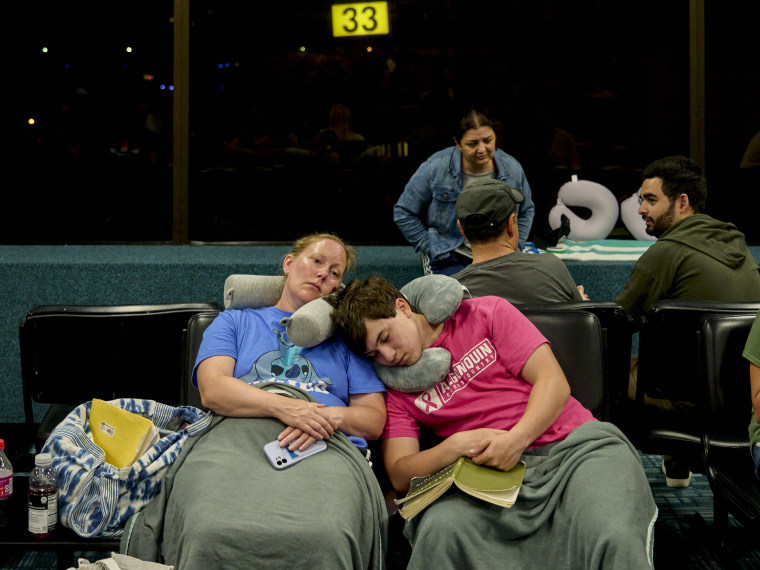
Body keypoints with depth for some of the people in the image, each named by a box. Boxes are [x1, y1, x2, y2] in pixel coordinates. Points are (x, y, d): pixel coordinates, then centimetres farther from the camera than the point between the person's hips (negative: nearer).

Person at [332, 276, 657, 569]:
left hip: (575, 444, -2)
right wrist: (455, 445, -14)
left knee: (613, 537, -34)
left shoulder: (488, 313, 8)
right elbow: (399, 474, 4)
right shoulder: (396, 386, 13)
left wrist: (517, 439, -16)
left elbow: (554, 382, 1)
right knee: (439, 528, -31)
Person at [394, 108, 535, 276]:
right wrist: (431, 249, -5)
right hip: (450, 259, -3)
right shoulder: (435, 169, -11)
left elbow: (526, 212, 18)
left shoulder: (513, 169, 0)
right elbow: (404, 213, -2)